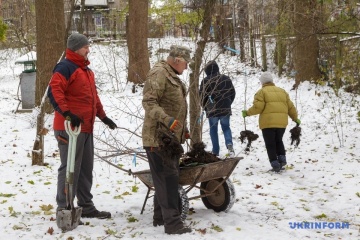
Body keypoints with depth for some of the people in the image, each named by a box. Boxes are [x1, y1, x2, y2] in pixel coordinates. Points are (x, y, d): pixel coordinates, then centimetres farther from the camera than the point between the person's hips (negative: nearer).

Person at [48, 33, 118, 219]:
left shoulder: (85, 70, 20)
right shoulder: (65, 67, -11)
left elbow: (93, 96, 28)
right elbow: (54, 91, -23)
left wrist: (103, 116, 26)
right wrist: (67, 113, -31)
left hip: (86, 127, 9)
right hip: (70, 127, -9)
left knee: (86, 168, 13)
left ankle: (86, 206, 22)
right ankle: (64, 209, 0)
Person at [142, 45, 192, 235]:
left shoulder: (173, 76, 19)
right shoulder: (158, 73, -14)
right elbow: (148, 102, -23)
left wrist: (183, 129, 24)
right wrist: (167, 120, -33)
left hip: (171, 137, 10)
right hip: (159, 137, -10)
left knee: (166, 178, 14)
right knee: (168, 178, -11)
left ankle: (160, 217, 23)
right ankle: (172, 222, -9)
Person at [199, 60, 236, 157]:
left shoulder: (205, 81, -8)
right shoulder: (226, 78, 1)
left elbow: (202, 96, -2)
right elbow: (233, 93, 7)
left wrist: (206, 107, 13)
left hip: (212, 110, -2)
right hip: (225, 110, 2)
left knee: (213, 129, 11)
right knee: (226, 127, 14)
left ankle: (216, 151, 8)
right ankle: (229, 144, -12)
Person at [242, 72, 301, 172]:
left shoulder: (261, 92, 1)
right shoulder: (282, 91, 17)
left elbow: (257, 107, -10)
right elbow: (290, 107, 17)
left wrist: (247, 113, 4)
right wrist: (295, 118, 28)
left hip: (268, 123, -5)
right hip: (282, 122, 5)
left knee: (270, 144, 3)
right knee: (278, 141, 24)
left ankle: (275, 164, -2)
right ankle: (282, 159, 9)